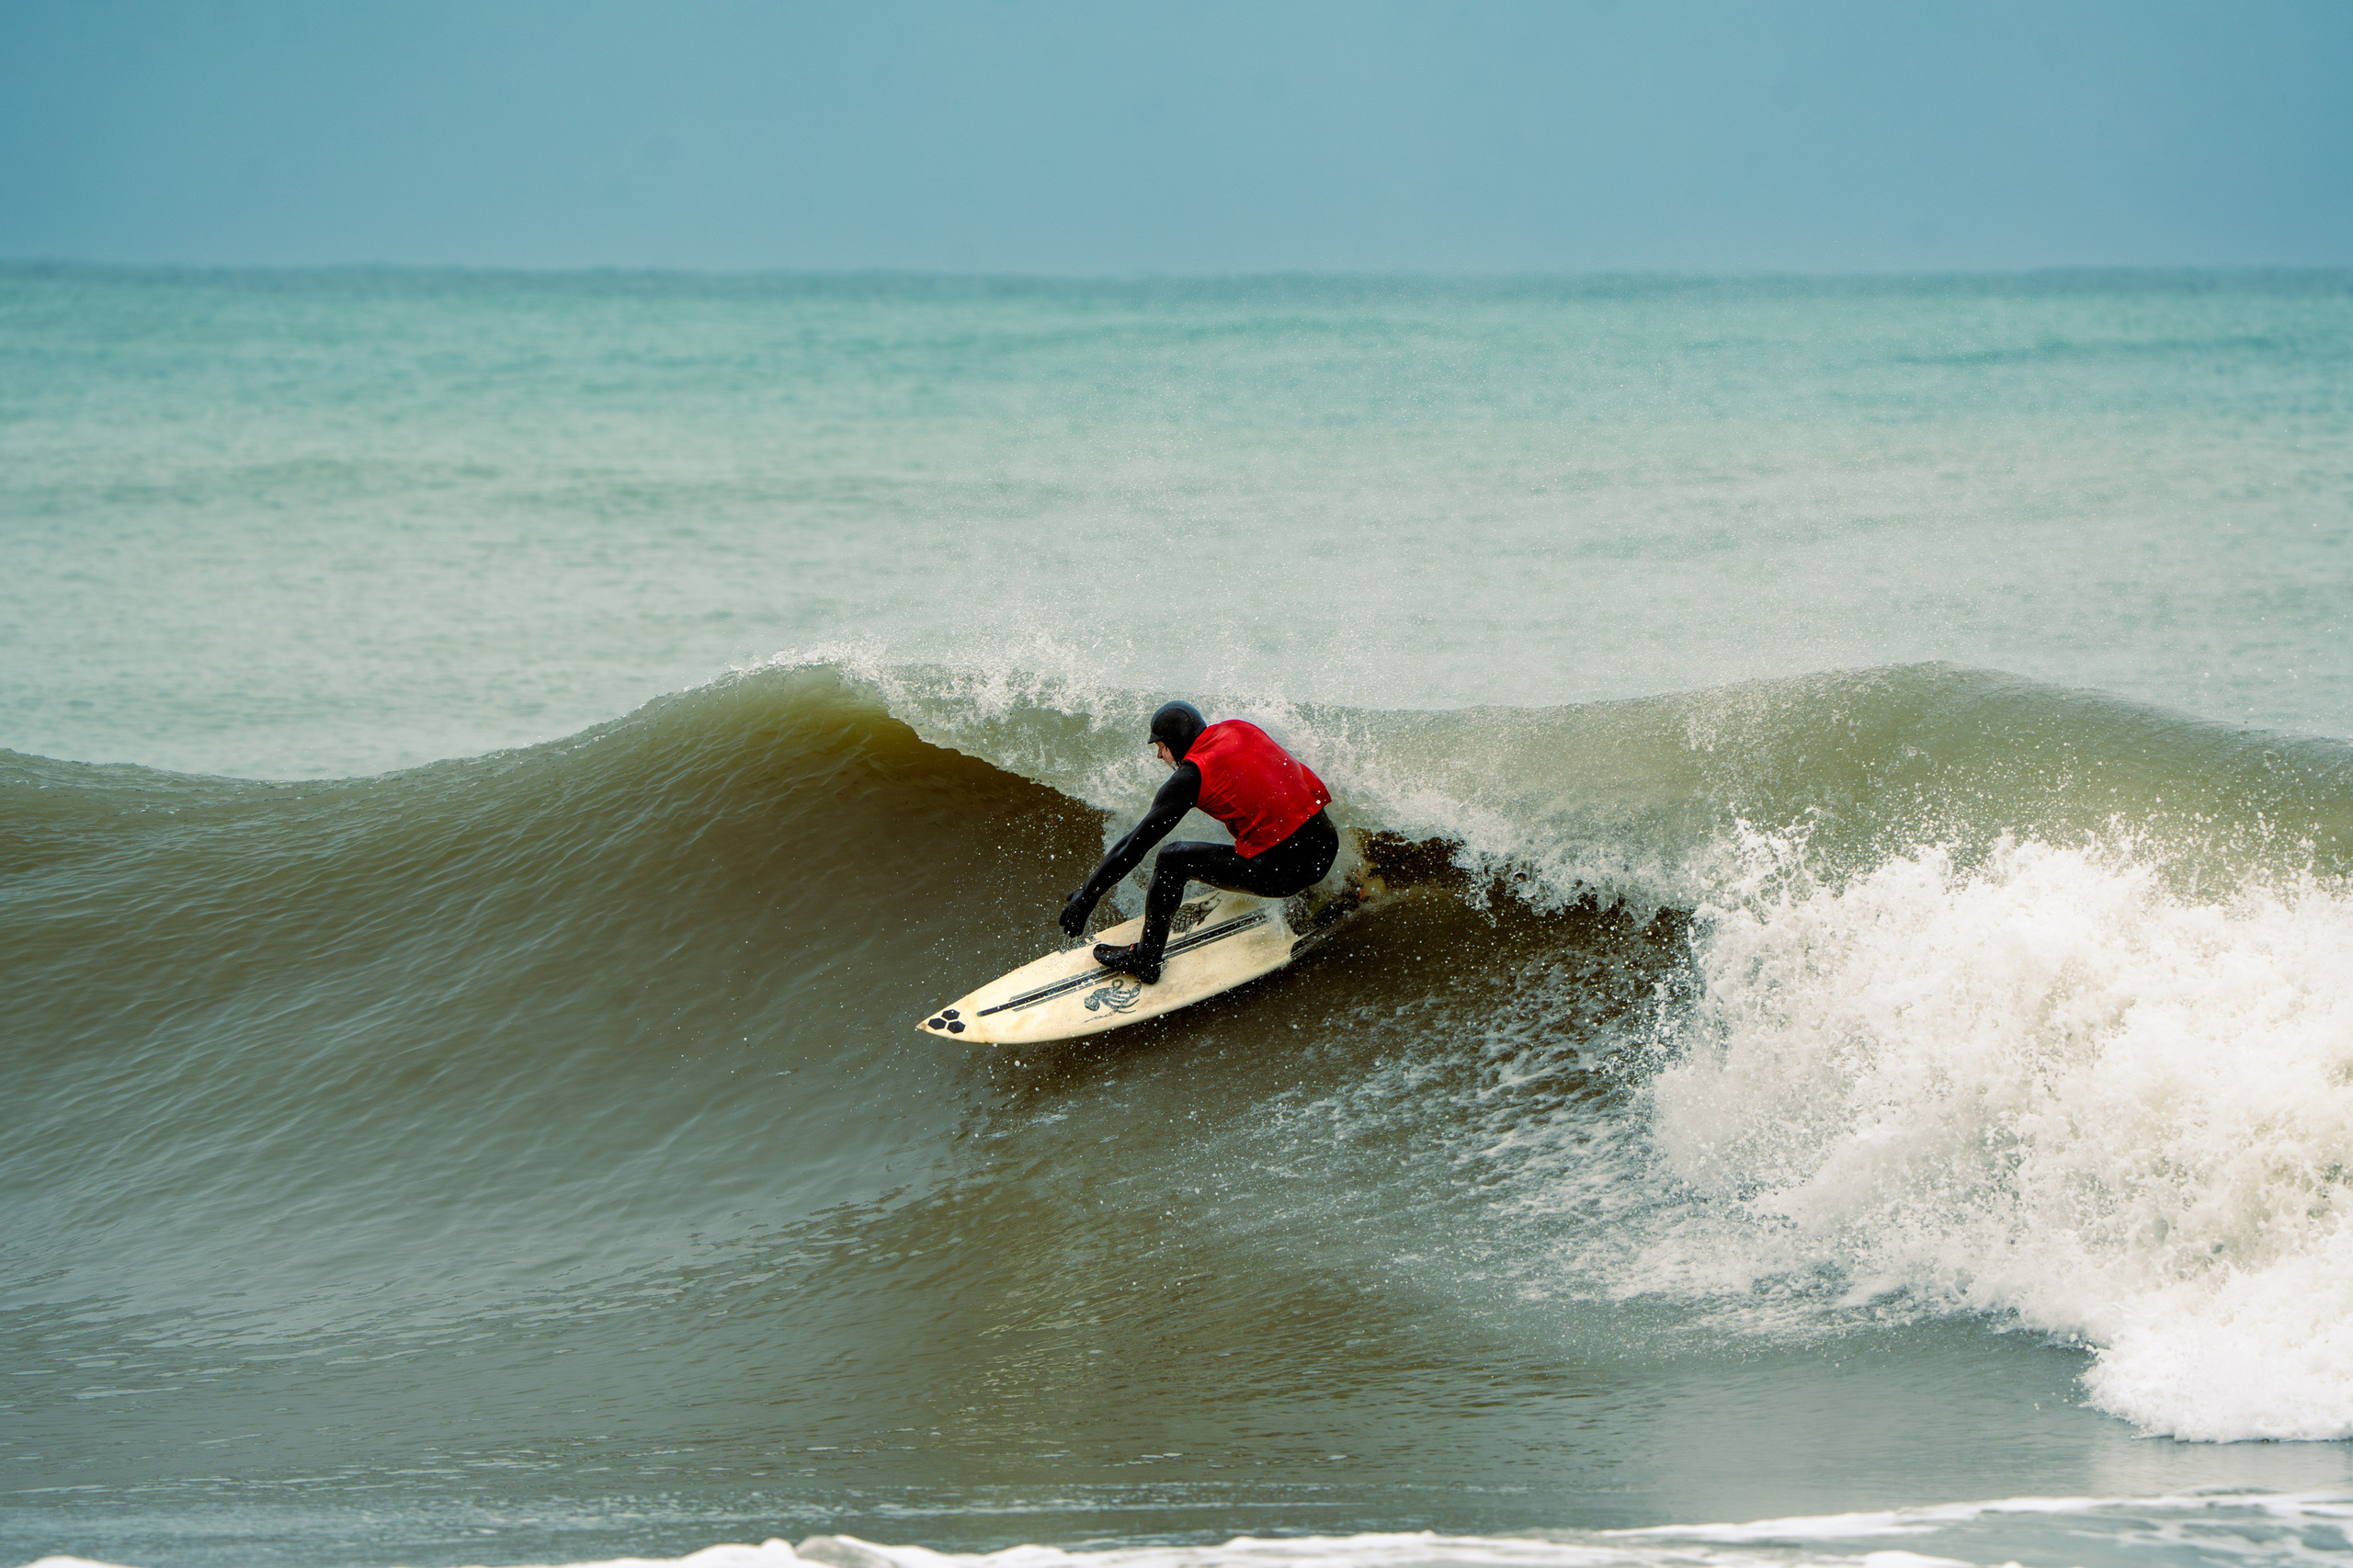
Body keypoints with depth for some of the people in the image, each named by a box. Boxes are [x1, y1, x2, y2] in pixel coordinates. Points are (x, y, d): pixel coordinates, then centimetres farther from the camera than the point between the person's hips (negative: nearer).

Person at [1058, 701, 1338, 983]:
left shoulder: (1192, 775, -7)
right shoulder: (1239, 729, 11)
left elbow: (1136, 845, -5)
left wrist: (1087, 895, 1)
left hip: (1282, 872, -7)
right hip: (1328, 844, 7)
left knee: (1174, 859, 3)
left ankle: (1145, 960, 13)